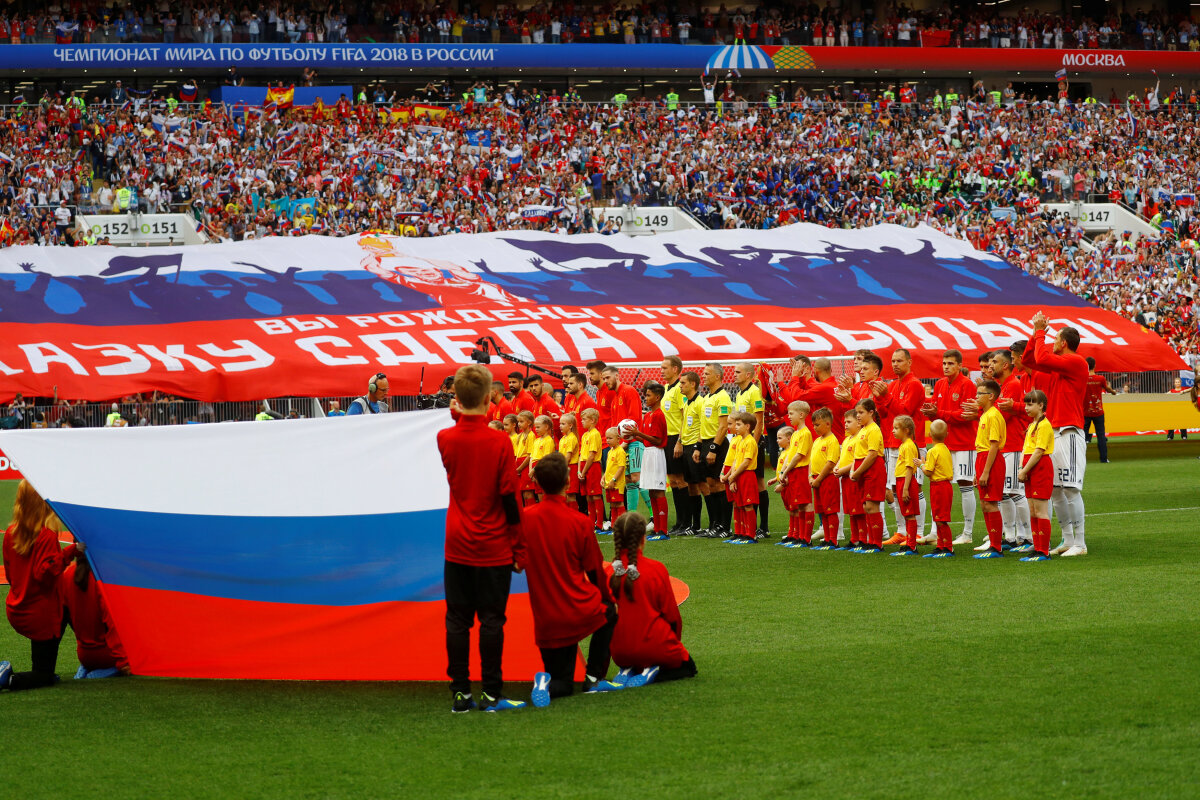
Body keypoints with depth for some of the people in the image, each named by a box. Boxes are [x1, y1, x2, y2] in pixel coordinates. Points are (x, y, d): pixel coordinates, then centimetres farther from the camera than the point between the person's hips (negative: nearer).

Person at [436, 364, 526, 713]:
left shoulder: (445, 439, -3)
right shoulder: (499, 442, -12)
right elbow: (510, 497, -9)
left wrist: (458, 416, 15)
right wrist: (520, 548, -1)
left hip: (457, 547, 3)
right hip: (494, 547, -3)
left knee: (457, 621, 7)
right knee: (491, 620, 2)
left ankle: (460, 693, 5)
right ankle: (491, 694, 2)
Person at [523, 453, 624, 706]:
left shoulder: (526, 519, -5)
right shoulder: (579, 522, -10)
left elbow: (521, 562, 9)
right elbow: (595, 570, 2)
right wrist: (608, 599, 21)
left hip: (546, 622, 2)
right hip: (581, 613, -2)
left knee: (562, 686, 18)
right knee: (610, 612, 34)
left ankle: (546, 683, -17)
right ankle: (594, 677, 20)